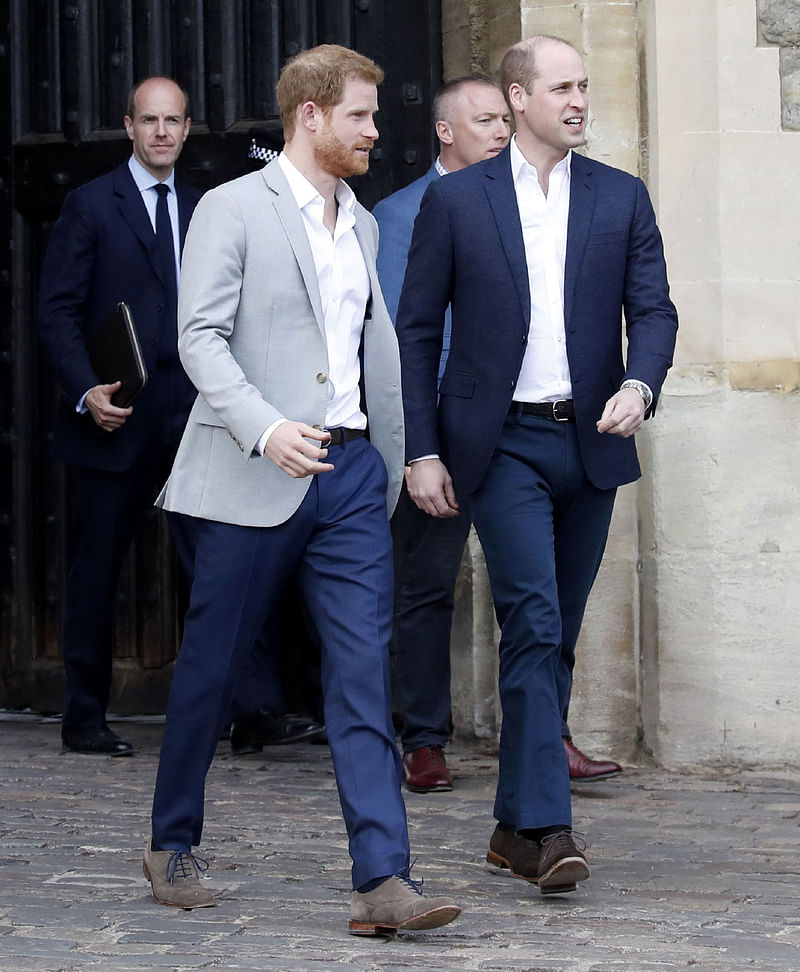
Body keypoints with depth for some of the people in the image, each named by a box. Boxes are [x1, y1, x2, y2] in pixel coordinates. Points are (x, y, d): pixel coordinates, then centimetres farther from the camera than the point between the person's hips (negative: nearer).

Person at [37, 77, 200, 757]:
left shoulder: (205, 210, 13)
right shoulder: (91, 207, 2)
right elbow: (57, 312, -2)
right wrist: (86, 391, -15)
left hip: (194, 415, 3)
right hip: (117, 415, -3)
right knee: (97, 569, 3)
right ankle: (84, 718, 12)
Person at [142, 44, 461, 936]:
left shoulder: (361, 225, 17)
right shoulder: (232, 209, -4)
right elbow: (200, 336, -12)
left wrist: (399, 458, 20)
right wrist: (265, 428, -25)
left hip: (350, 471, 5)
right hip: (254, 481, -5)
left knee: (362, 672, -6)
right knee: (209, 668, 7)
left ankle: (382, 880, -12)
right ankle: (172, 845, 26)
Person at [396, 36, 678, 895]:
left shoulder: (622, 198, 8)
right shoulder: (455, 199, 2)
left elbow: (653, 308, 2)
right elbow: (416, 330, 3)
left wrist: (640, 384, -19)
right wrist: (421, 450, -3)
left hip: (590, 443, 4)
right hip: (503, 445, -3)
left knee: (556, 637, 9)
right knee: (533, 624, -16)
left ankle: (516, 825, 19)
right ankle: (549, 829, -20)